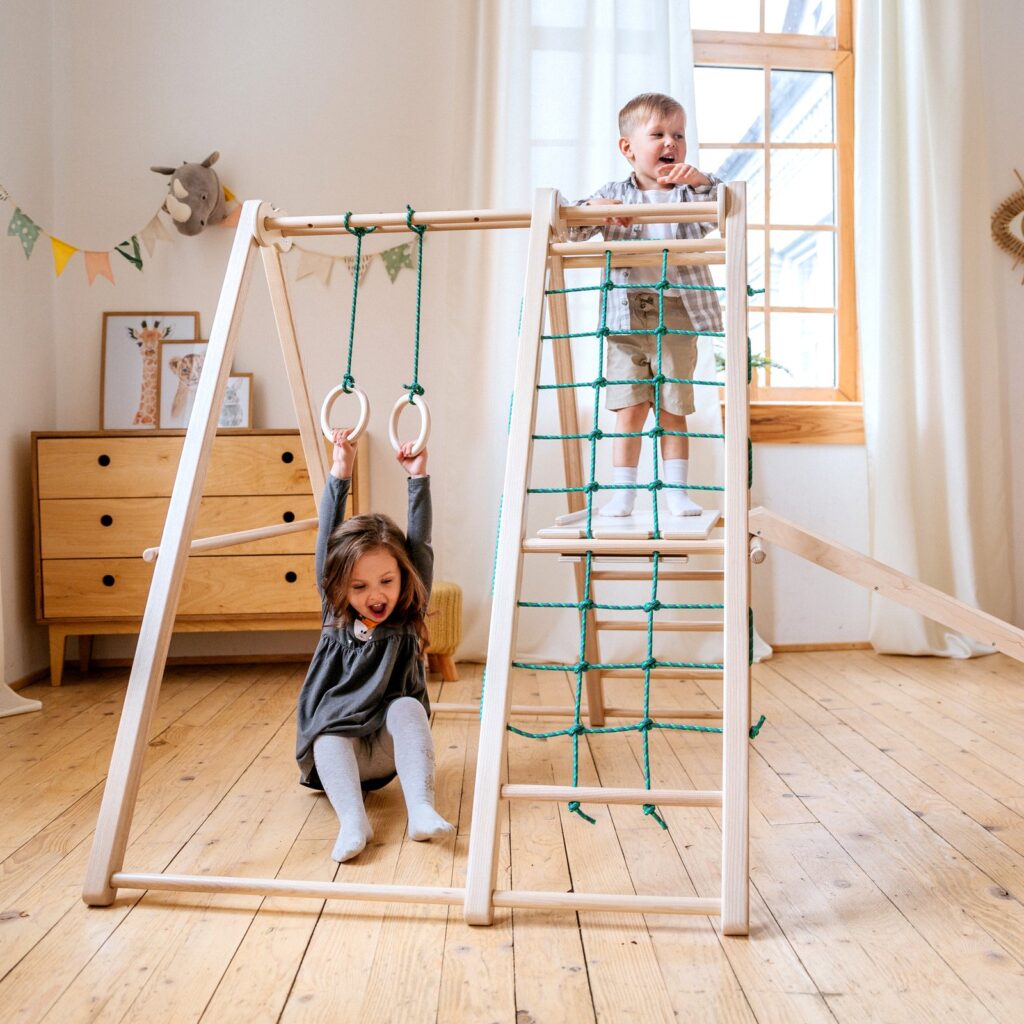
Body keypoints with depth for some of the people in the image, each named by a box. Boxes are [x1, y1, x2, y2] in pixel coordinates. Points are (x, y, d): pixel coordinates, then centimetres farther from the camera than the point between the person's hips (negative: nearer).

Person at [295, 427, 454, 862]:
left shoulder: (408, 617, -1)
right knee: (330, 735, -30)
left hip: (389, 748, -1)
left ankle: (421, 809, -41)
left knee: (407, 706, -29)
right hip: (336, 745, 1)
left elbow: (419, 546, -9)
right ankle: (353, 820, -48)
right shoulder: (335, 615, 1)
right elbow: (327, 538, -6)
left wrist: (418, 479, -14)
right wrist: (340, 476, -12)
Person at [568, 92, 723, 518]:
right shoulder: (613, 194, 8)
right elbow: (570, 233, 2)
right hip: (626, 315, 0)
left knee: (673, 410, 4)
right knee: (629, 410, 1)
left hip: (676, 315, 0)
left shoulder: (690, 192, 8)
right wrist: (593, 210, -18)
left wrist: (703, 183, -21)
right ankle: (622, 495, 9)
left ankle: (677, 493, 13)